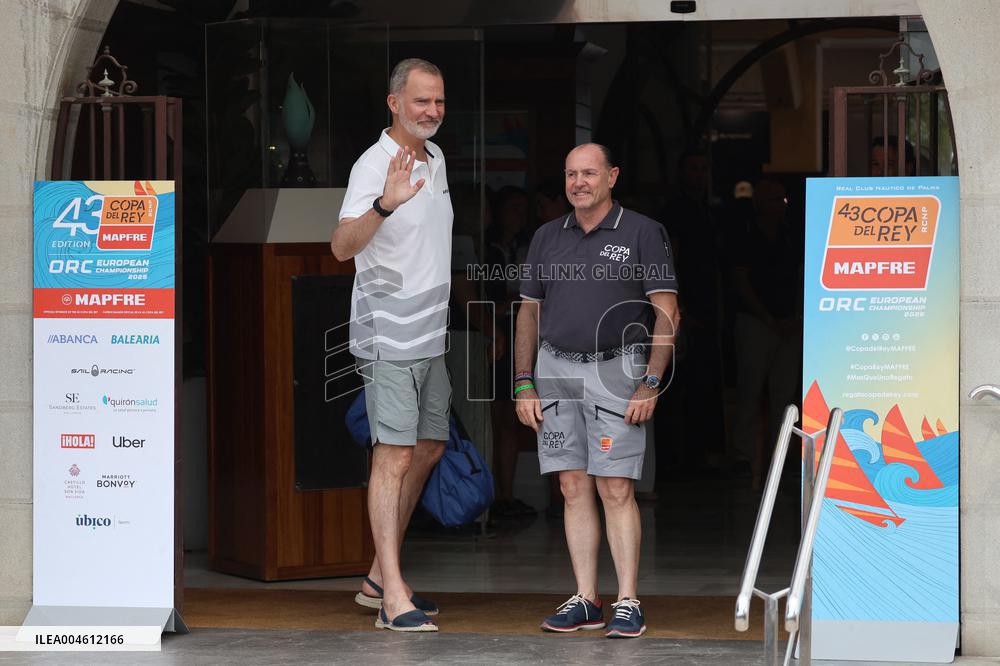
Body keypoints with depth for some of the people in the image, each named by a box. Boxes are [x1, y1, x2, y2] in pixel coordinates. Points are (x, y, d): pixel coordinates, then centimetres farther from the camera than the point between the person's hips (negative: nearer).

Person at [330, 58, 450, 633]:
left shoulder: (436, 157, 11)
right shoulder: (376, 165, -16)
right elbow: (342, 246, -30)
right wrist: (384, 204, -46)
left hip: (431, 332, 9)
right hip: (389, 333, -9)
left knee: (429, 450, 14)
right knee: (394, 456, -12)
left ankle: (379, 577, 24)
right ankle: (393, 598, -14)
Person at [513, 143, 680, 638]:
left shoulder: (642, 233, -1)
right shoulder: (548, 237, 12)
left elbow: (666, 313, -4)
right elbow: (529, 313, 16)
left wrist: (651, 383, -11)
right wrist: (523, 384, 8)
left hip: (615, 370, -4)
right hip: (556, 370, 4)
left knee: (616, 489, -8)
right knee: (574, 488, 3)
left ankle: (628, 603, -5)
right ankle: (585, 601, 7)